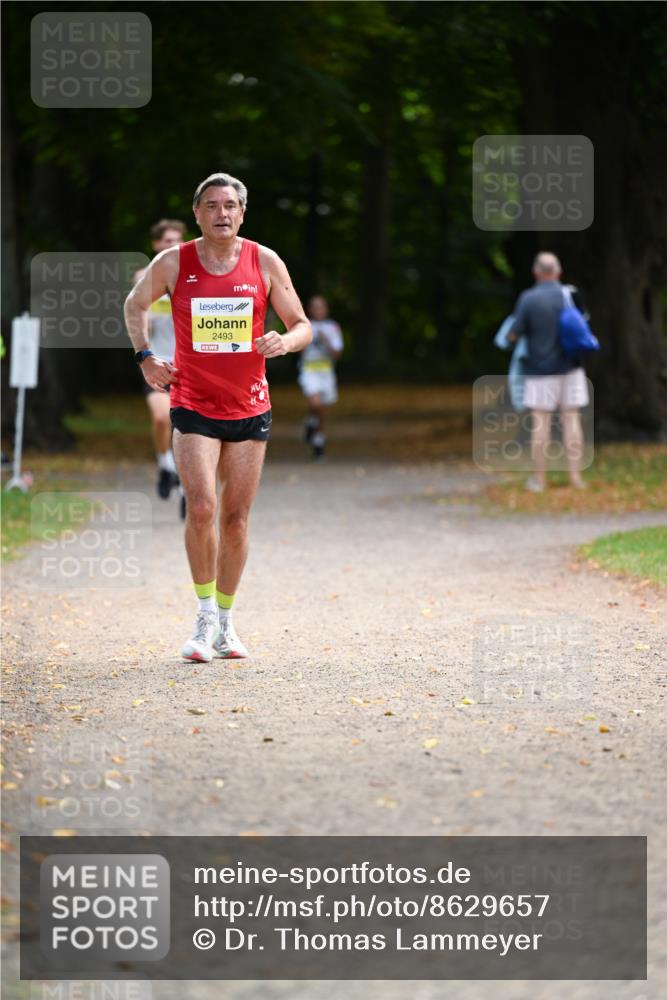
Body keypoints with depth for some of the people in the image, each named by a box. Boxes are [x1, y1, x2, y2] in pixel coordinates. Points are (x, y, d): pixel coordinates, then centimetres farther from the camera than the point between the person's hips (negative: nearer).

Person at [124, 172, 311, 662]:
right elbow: (135, 304, 16)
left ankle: (225, 622, 19)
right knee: (201, 509, -17)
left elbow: (303, 327, 5)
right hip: (193, 406, -2)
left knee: (236, 518, 6)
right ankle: (206, 616, -2)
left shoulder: (266, 263, -1)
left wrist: (283, 342, -17)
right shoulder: (173, 263, -3)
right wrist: (145, 355, 5)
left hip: (250, 408, 2)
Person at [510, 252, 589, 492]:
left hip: (541, 371, -2)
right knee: (572, 420, 5)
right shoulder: (571, 295, -2)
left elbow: (515, 334, -9)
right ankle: (575, 476, 4)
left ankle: (539, 479, 6)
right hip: (570, 368, 2)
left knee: (540, 423, 2)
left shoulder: (528, 299, -11)